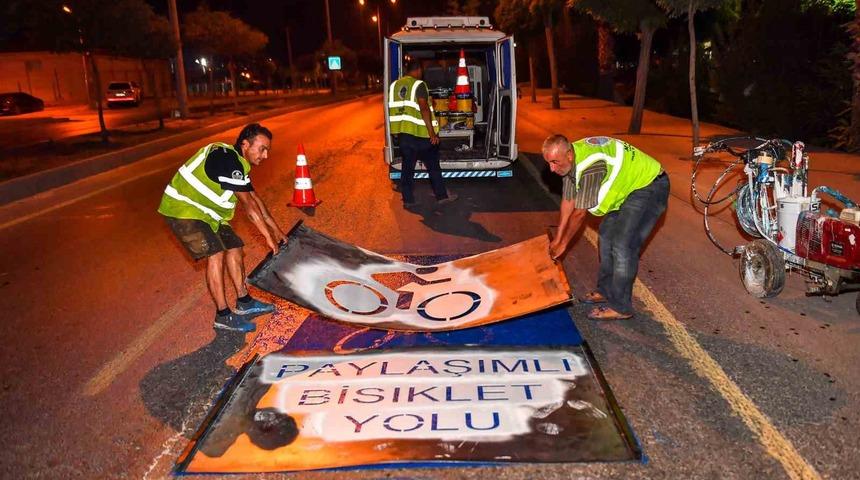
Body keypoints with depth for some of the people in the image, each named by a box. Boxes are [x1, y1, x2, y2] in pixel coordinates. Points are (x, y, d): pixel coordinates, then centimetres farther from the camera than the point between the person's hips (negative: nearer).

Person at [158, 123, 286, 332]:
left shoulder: (238, 162, 7)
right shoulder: (227, 160, -25)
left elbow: (254, 197, 13)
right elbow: (249, 205, -24)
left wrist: (275, 228, 13)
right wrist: (268, 236, -19)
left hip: (205, 211, 10)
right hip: (183, 209, -10)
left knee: (234, 246, 8)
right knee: (215, 253, -18)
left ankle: (244, 302, 18)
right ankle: (223, 315, -12)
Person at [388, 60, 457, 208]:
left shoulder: (395, 85, 10)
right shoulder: (419, 85, -10)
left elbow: (392, 109, 15)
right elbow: (424, 109, -19)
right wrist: (432, 133, -19)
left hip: (402, 133, 6)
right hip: (419, 133, -5)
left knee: (407, 167, 10)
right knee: (433, 166, 8)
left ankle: (408, 200, 11)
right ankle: (442, 196, 15)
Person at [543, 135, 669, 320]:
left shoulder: (590, 167, -34)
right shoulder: (570, 160, -6)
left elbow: (579, 213, -24)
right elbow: (568, 200, 3)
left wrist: (563, 244, -11)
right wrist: (558, 238, 6)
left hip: (649, 186, -10)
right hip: (631, 185, 10)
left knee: (622, 246, -14)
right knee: (607, 234, 14)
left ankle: (620, 307, -4)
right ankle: (606, 291, 26)